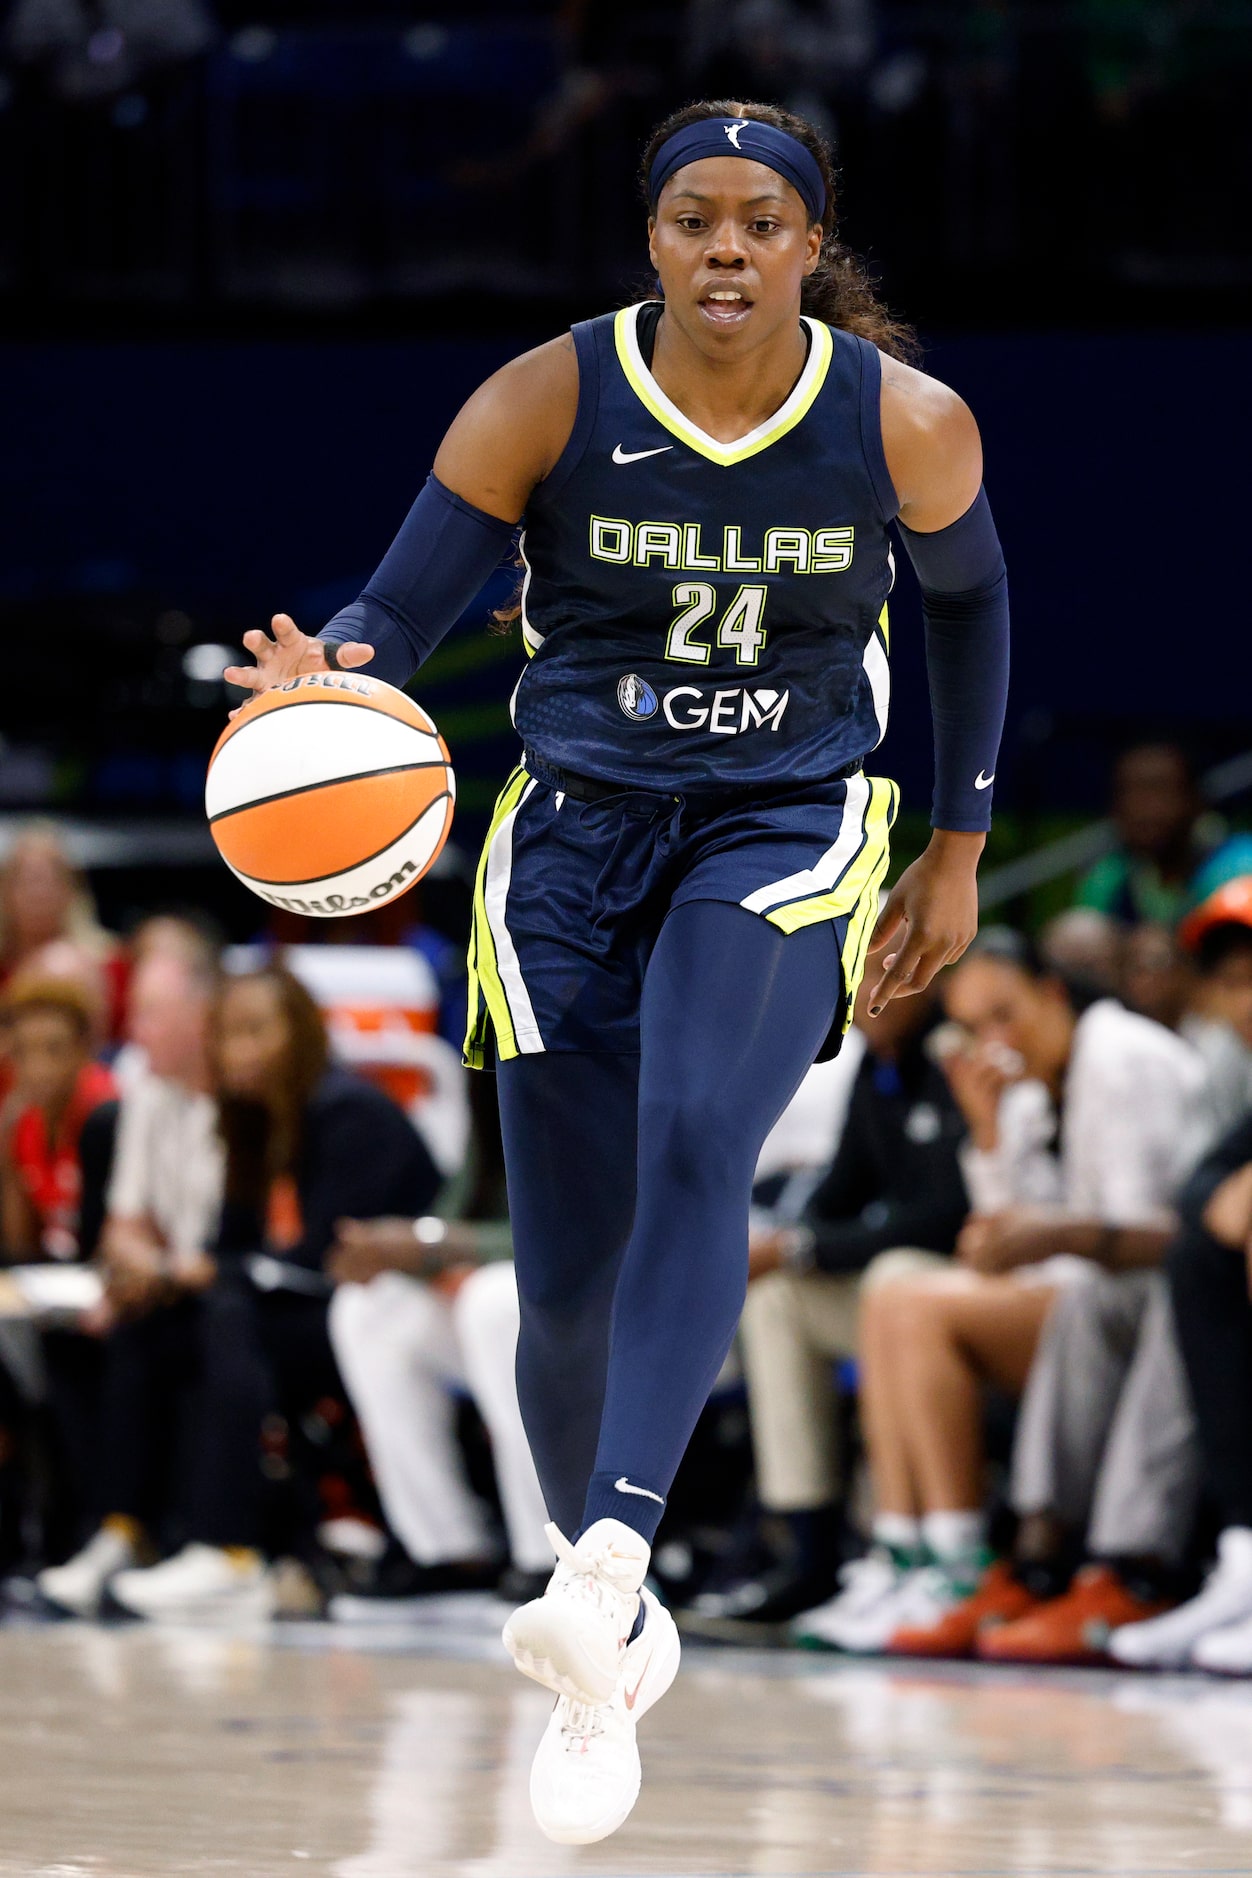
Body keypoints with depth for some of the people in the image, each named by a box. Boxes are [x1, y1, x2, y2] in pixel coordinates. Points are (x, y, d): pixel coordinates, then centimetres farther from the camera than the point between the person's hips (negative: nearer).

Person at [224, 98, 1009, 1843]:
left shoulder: (906, 426, -9)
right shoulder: (546, 405, -12)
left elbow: (971, 598, 10)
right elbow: (397, 612, -10)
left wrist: (959, 847, 14)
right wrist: (321, 680, -34)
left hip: (787, 836, -1)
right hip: (576, 835, 1)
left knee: (694, 1144, -31)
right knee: (569, 1284, 1)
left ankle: (607, 1561, -42)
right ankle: (619, 1646, 23)